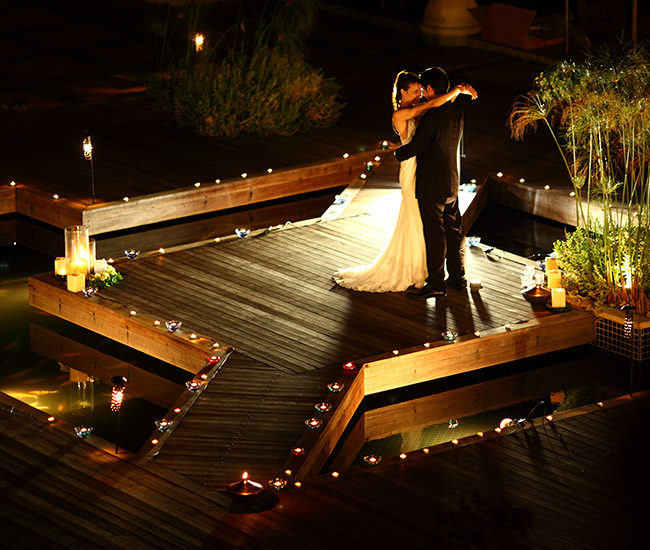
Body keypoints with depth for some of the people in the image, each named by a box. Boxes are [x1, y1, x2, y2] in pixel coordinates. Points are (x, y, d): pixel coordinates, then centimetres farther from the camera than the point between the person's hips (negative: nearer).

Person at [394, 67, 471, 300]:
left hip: (431, 186, -9)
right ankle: (458, 277, 26)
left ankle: (436, 283, 4)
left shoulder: (432, 116, -24)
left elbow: (415, 147, -20)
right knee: (453, 230, 17)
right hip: (452, 183, 9)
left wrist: (398, 152, -1)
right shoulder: (456, 112, 3)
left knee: (434, 234, -1)